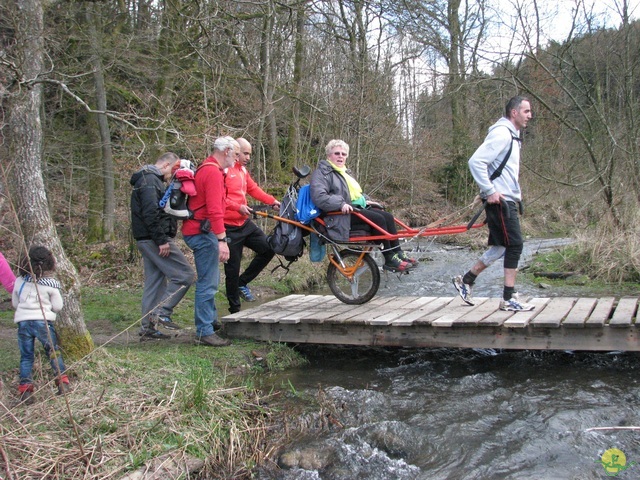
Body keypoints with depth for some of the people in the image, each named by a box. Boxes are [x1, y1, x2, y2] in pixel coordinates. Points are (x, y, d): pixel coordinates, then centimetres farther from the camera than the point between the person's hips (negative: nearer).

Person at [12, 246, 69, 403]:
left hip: (23, 321, 3)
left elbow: (14, 303, 14)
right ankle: (62, 382, 7)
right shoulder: (51, 284, -6)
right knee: (54, 351, 11)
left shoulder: (20, 281, 4)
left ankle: (25, 389, 5)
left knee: (26, 356, 9)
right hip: (43, 321, -3)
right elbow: (58, 306, -1)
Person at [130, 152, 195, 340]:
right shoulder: (150, 180, -12)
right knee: (184, 274, -9)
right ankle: (162, 313, -7)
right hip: (154, 239, -11)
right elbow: (151, 213, -22)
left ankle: (148, 327, 15)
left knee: (155, 281, 12)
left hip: (147, 240, 11)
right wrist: (162, 240, -22)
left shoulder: (149, 179, 22)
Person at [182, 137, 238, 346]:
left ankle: (211, 320, 34)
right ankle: (204, 332, -3)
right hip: (203, 232, -11)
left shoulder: (205, 169, 17)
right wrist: (222, 240, -29)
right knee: (208, 282, -7)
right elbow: (214, 210, -26)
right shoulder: (213, 172, -17)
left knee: (210, 280, 21)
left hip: (198, 231, 11)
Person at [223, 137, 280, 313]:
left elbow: (254, 189, 12)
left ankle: (242, 283, 16)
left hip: (245, 223, 8)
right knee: (233, 267, 0)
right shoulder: (223, 170, -11)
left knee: (268, 249, 1)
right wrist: (238, 207, -28)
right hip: (230, 227, -8)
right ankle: (234, 309, 12)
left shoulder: (243, 170, 15)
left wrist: (272, 201, 0)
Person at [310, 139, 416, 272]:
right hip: (341, 215, -9)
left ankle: (398, 253, -7)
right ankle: (389, 260, -20)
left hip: (357, 207, 9)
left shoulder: (345, 172, 25)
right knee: (378, 219, -24)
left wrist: (365, 200, 16)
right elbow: (319, 197, -21)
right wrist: (341, 204, -30)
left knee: (388, 216, -9)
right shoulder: (322, 173, -5)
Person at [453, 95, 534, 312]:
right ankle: (509, 299, 0)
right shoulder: (501, 133, -13)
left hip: (507, 200, 10)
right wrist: (490, 191, -22)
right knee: (515, 245, -7)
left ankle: (466, 280, 21)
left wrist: (515, 191, 17)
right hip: (499, 200, -10)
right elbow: (476, 161, -23)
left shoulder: (511, 135, 18)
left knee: (501, 246, 13)